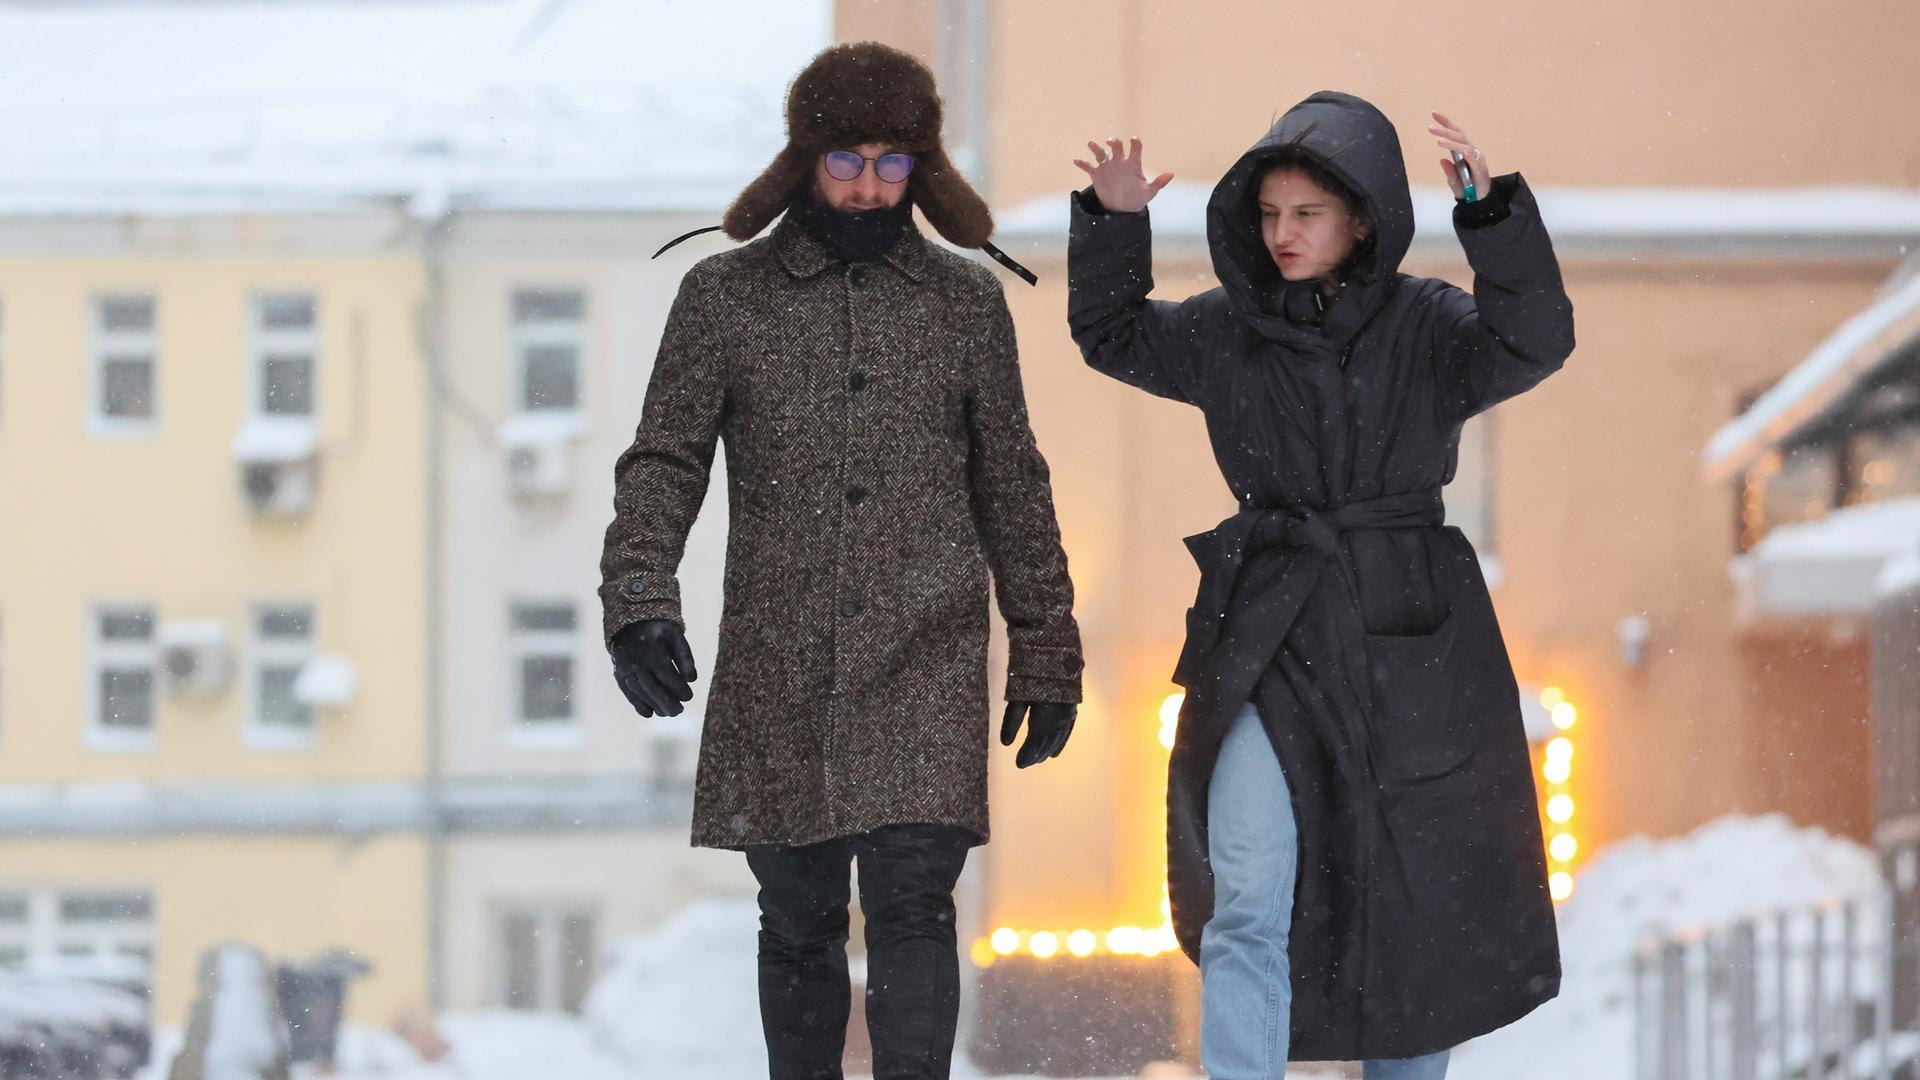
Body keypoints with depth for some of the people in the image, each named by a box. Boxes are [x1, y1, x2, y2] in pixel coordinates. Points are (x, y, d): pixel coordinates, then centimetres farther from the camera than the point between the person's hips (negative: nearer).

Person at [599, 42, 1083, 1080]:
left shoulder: (966, 301, 9)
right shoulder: (723, 295, 6)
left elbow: (1012, 488, 14)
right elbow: (662, 462, 2)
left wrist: (1046, 655, 14)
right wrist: (639, 600, -14)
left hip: (925, 663, -1)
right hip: (777, 676, 1)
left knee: (912, 906, -12)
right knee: (797, 920, 7)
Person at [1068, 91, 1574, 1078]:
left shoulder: (1429, 328, -2)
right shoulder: (1228, 331, 5)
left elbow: (1532, 341, -19)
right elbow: (1113, 335, 15)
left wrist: (1492, 215, -34)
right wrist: (1112, 223, -3)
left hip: (1405, 646, -1)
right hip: (1269, 640, 1)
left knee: (1417, 909, 8)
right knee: (1248, 905, -13)